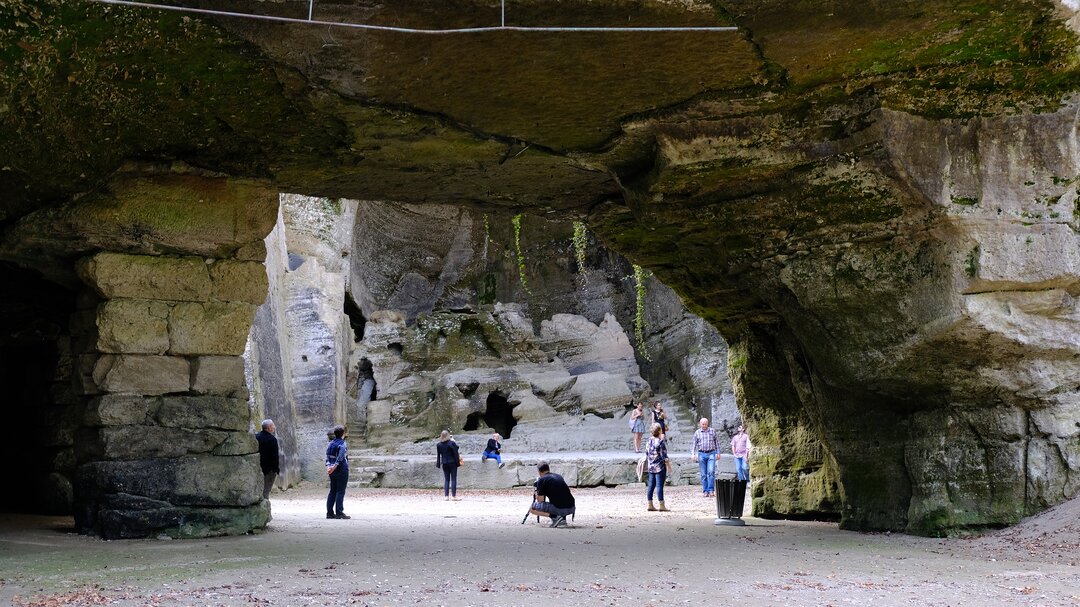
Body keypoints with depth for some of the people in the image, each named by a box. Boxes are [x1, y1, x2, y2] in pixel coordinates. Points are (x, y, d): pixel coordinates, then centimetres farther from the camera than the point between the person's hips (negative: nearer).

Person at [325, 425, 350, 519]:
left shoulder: (330, 444, 11)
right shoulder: (343, 444, -9)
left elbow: (327, 456, 1)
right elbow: (340, 458, -19)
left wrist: (328, 466, -10)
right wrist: (334, 467, -22)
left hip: (332, 471, 6)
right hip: (342, 470, -6)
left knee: (332, 491, 10)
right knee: (340, 491, -5)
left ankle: (330, 512, 8)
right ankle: (339, 512, -8)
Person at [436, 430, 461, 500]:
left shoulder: (439, 445, 1)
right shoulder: (452, 443, -11)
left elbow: (438, 455, 7)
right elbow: (456, 454, -9)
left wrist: (438, 464, 14)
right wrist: (458, 462, -3)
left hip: (444, 464, 4)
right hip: (452, 463, -4)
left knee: (446, 479, 9)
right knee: (453, 479, 0)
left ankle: (446, 496, 3)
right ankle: (454, 496, -3)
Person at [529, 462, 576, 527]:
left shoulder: (541, 480, 1)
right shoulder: (559, 476, 21)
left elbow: (540, 500, 2)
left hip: (558, 508, -6)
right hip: (571, 509, 6)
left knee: (532, 509, 8)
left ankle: (554, 516, -7)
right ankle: (563, 519, 14)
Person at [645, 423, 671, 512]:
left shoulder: (649, 441, 7)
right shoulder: (661, 442, -14)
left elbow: (646, 454, 13)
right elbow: (664, 456, -14)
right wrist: (669, 464, -5)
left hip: (651, 467, 7)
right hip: (660, 467, -7)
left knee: (651, 486, 9)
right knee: (659, 486, -6)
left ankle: (650, 505, 12)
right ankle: (662, 506, -3)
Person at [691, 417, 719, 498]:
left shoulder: (712, 431, 9)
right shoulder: (697, 432, 8)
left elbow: (716, 442, 13)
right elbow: (694, 444, 10)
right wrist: (693, 454, 1)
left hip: (711, 453, -1)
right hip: (701, 454, 1)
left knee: (711, 472, -14)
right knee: (703, 474, 2)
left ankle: (711, 490, -12)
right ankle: (705, 491, 7)